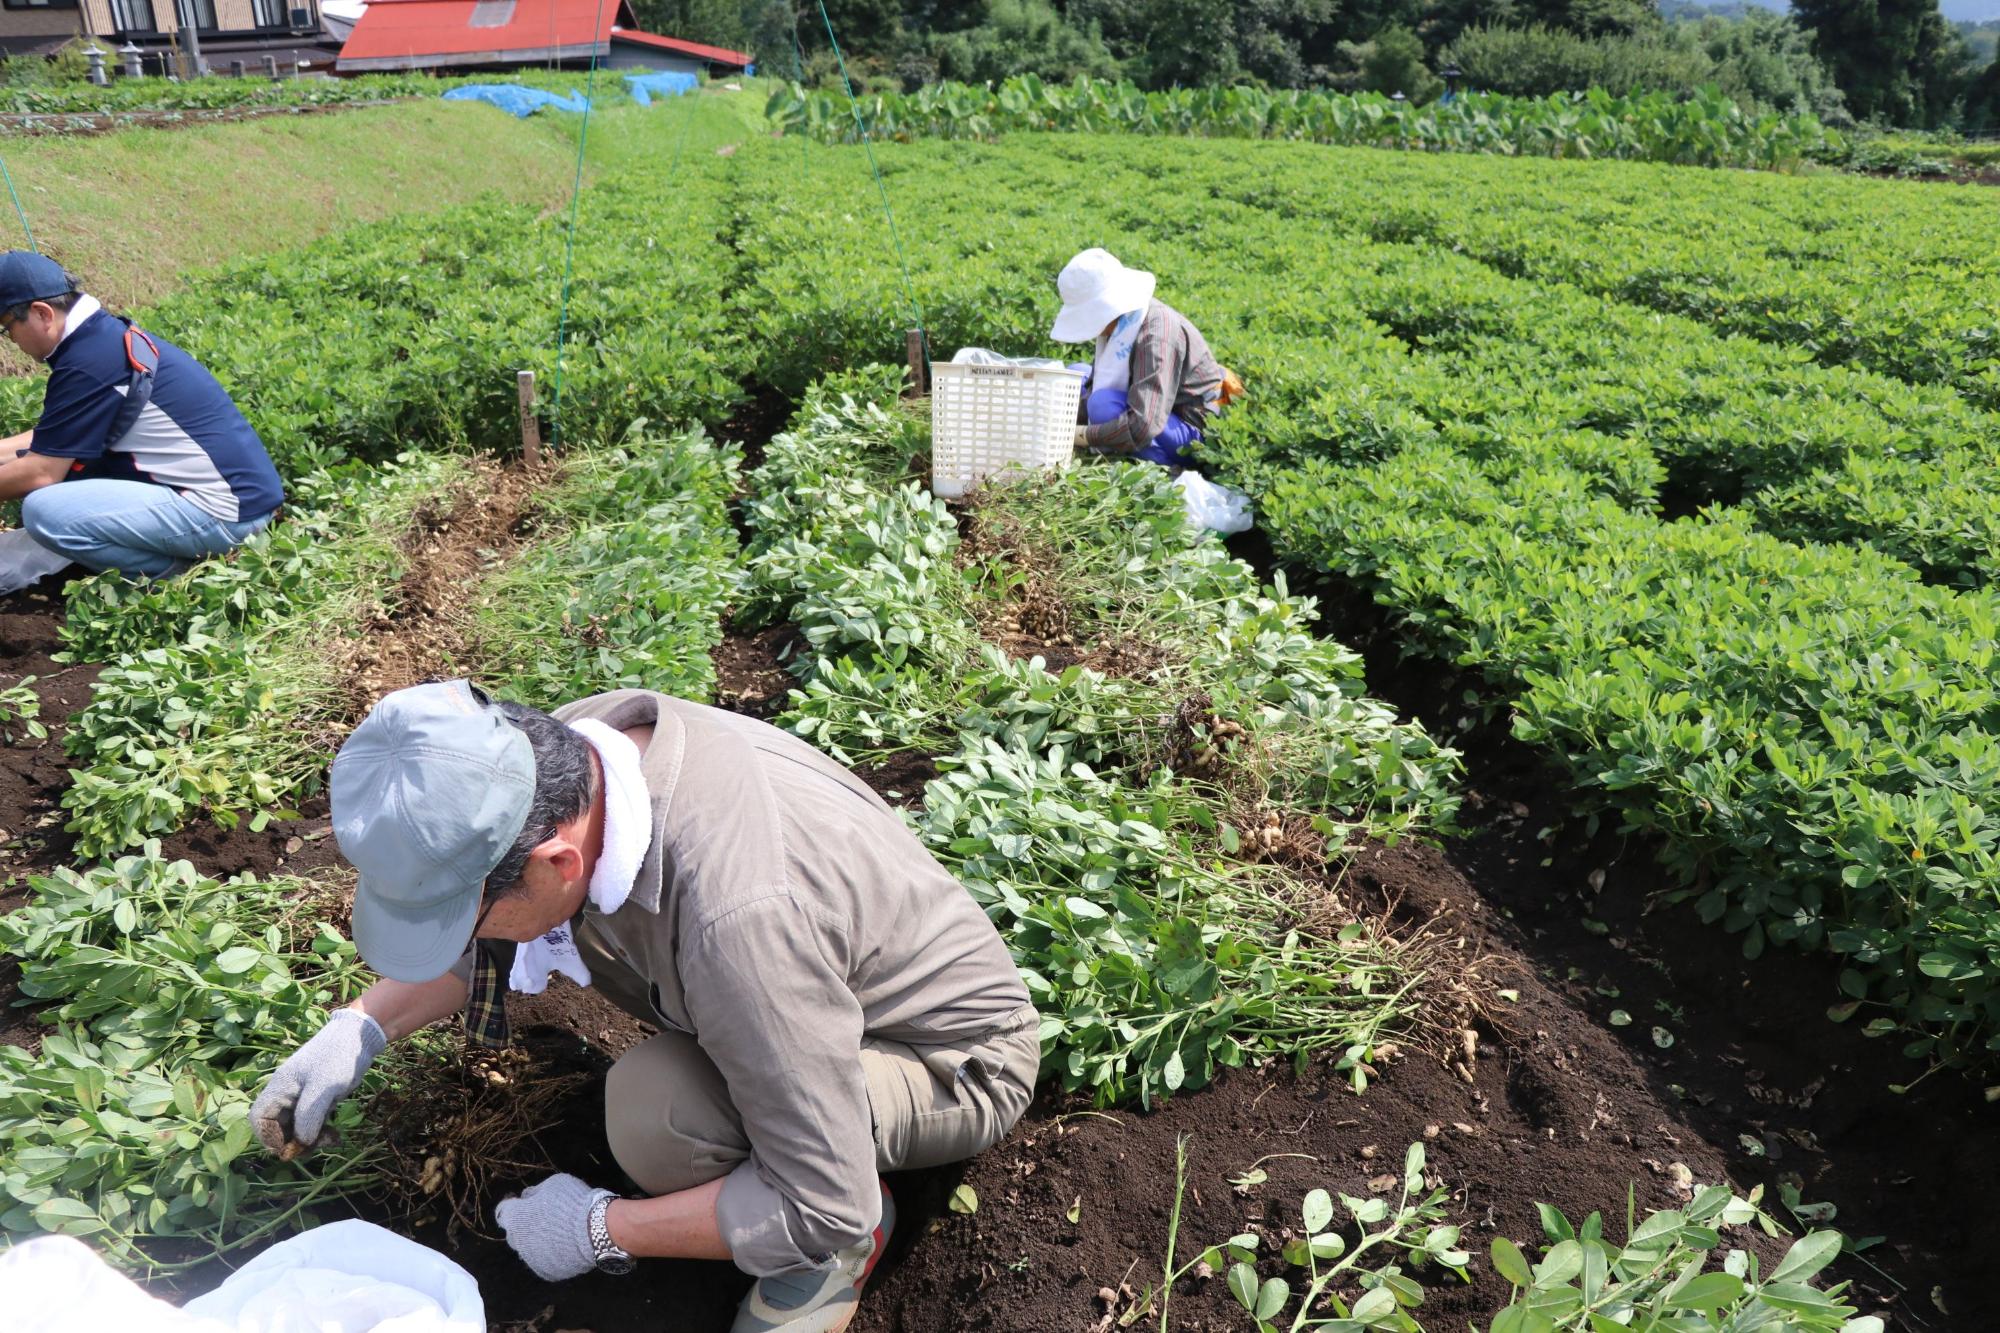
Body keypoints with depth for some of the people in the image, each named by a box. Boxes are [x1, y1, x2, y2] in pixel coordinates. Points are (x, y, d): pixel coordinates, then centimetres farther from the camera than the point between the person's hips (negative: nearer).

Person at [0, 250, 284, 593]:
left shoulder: (88, 361, -17)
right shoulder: (104, 336, 13)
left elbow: (40, 473, -12)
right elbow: (54, 440, 26)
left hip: (225, 508, -10)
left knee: (45, 511, -19)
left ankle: (178, 574, -5)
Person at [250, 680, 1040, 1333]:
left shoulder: (737, 916, -41)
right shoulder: (560, 747, -18)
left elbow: (825, 1214, -29)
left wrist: (602, 1231, -18)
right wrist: (364, 1025, -6)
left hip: (961, 1059, -7)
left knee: (651, 1114, -32)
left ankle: (844, 1246, -1)